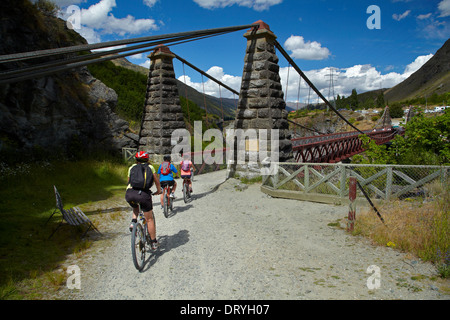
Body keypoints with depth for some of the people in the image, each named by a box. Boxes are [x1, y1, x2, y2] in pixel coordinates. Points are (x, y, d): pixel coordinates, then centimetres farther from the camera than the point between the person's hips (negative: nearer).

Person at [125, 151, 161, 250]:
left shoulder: (131, 168, 23)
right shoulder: (150, 167, 20)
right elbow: (157, 181, 25)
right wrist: (158, 191, 44)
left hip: (129, 194, 2)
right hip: (143, 194, -2)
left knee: (135, 208, 37)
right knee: (149, 219, 12)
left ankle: (133, 222, 12)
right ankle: (153, 243, 18)